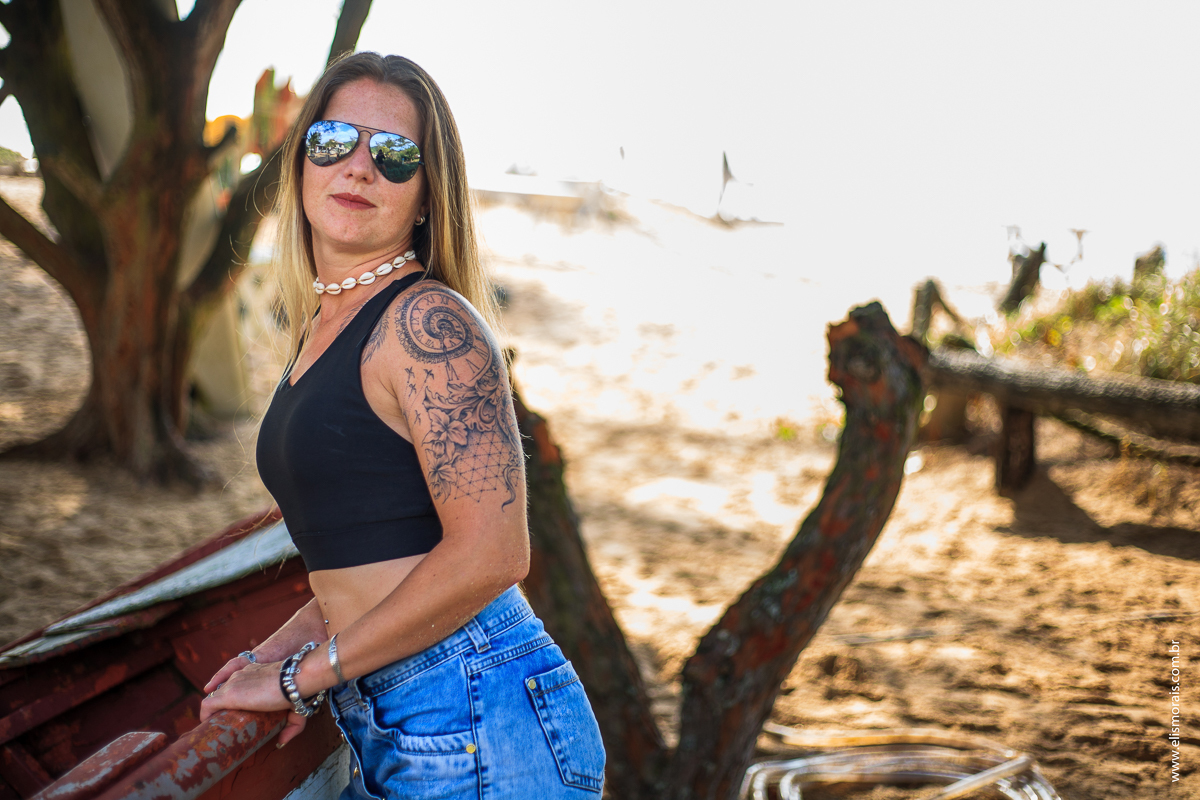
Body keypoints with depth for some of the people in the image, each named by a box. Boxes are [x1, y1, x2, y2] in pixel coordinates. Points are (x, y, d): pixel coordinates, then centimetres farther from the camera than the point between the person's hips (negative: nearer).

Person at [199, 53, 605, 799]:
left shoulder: (429, 321, -14)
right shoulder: (323, 325, 12)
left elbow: (489, 554, -22)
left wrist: (302, 673, -14)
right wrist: (295, 639, 7)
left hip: (476, 726, -8)